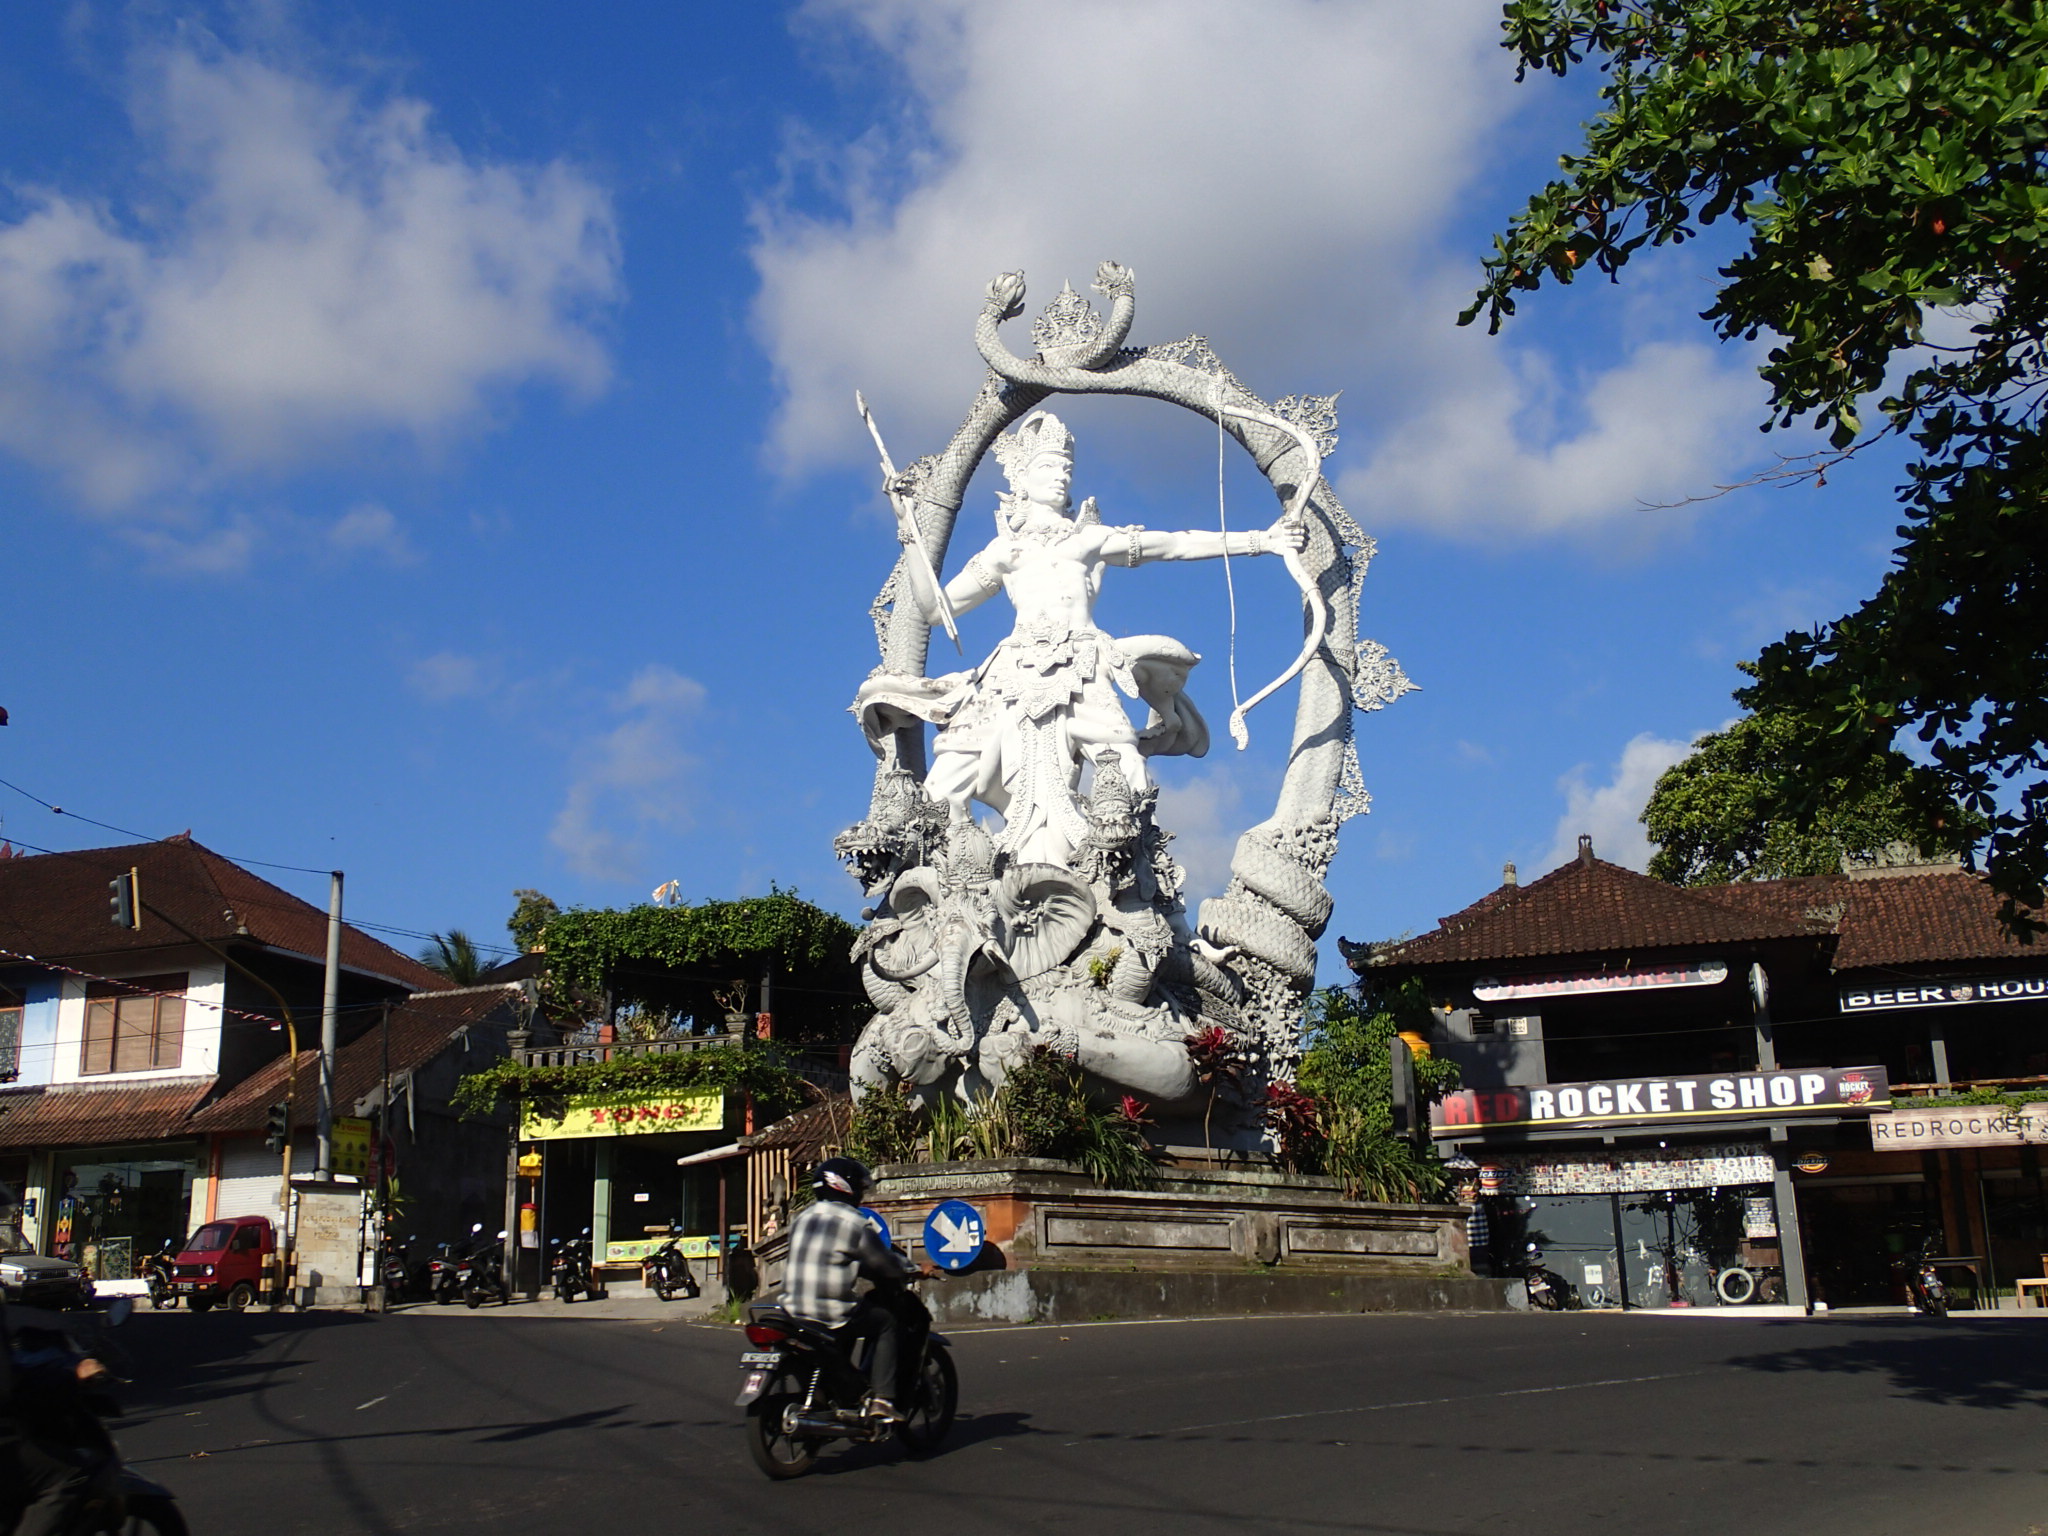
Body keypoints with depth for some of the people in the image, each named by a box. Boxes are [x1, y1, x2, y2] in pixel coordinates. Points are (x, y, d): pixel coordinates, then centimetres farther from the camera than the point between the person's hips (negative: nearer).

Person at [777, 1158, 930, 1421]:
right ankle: (882, 1399, 0)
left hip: (794, 1310, 7)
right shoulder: (854, 1224, -9)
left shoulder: (803, 1217, 12)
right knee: (888, 1322, 10)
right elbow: (887, 1265, -2)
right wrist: (916, 1270, 17)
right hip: (833, 1316, -7)